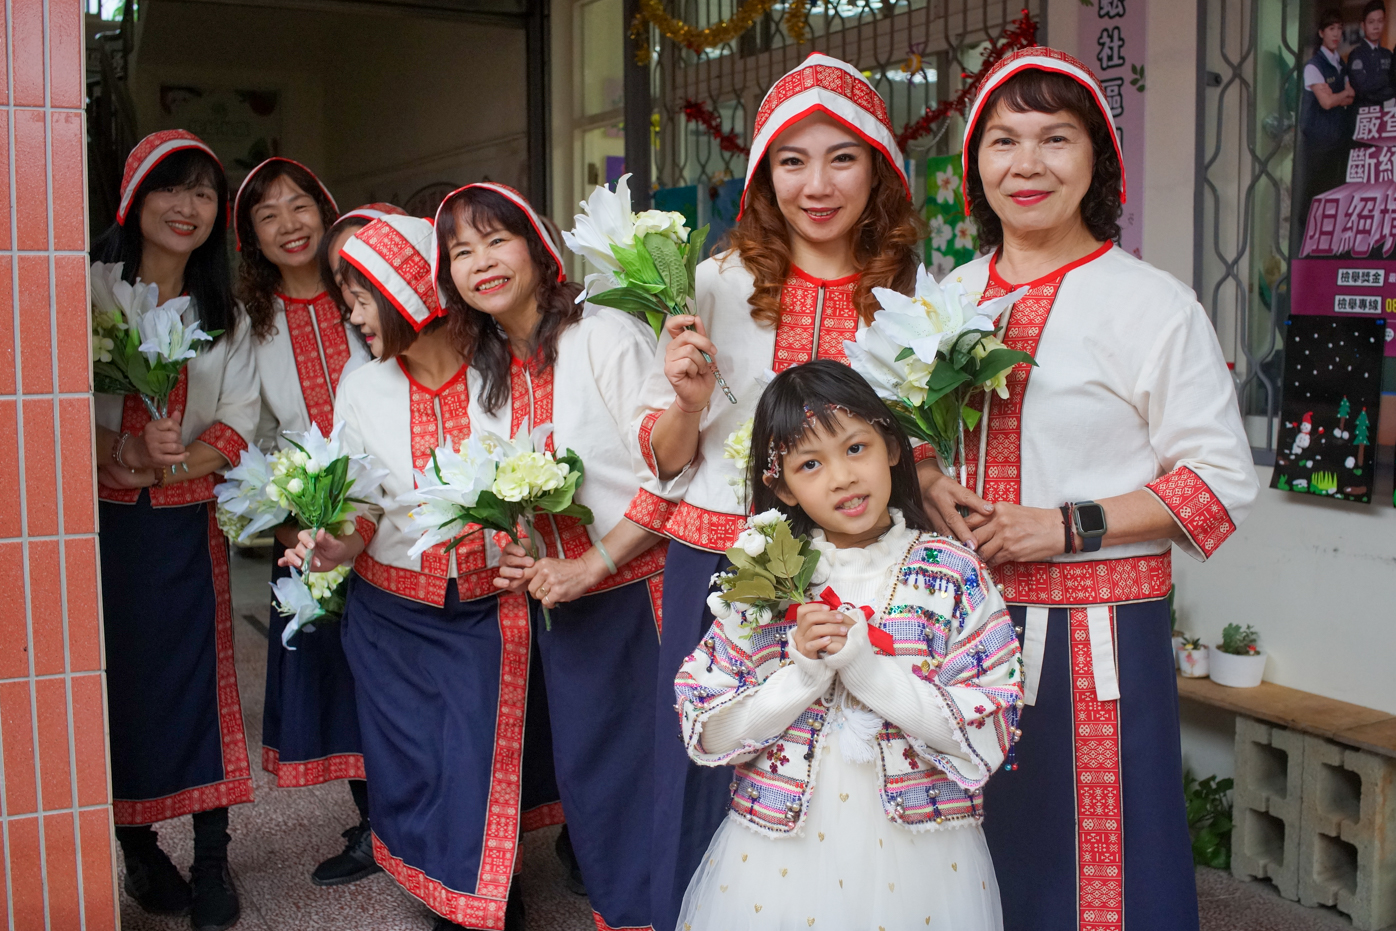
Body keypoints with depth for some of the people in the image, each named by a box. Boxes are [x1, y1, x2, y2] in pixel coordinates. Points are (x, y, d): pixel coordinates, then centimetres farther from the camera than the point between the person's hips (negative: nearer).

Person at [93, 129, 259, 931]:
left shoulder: (227, 315, 11)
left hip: (188, 525, 2)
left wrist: (166, 465, -15)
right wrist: (121, 454, -23)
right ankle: (139, 851, 20)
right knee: (120, 678, 4)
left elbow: (240, 422, 3)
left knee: (201, 676, 1)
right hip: (103, 524, -2)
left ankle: (212, 860, 12)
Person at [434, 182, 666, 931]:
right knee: (586, 771, 13)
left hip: (640, 586, -6)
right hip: (558, 600, 6)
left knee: (654, 763, -1)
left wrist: (590, 567, -15)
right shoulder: (483, 374, 9)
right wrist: (506, 561, 0)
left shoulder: (605, 336, -11)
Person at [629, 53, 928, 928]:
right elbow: (663, 460, 3)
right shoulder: (717, 284, 0)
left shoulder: (916, 296, 3)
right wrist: (689, 402, -16)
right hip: (719, 568, 0)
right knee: (708, 789, 9)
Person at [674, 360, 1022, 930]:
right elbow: (708, 734, -5)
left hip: (917, 856, -1)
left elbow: (990, 734, -13)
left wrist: (866, 664, -22)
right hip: (780, 855, 1)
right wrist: (804, 673, -20)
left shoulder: (953, 574, -6)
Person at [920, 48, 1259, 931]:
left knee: (1092, 850, 2)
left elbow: (1222, 479, -8)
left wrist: (1069, 527, -17)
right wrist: (929, 488, -4)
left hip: (1096, 626, -4)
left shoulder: (1152, 304, -6)